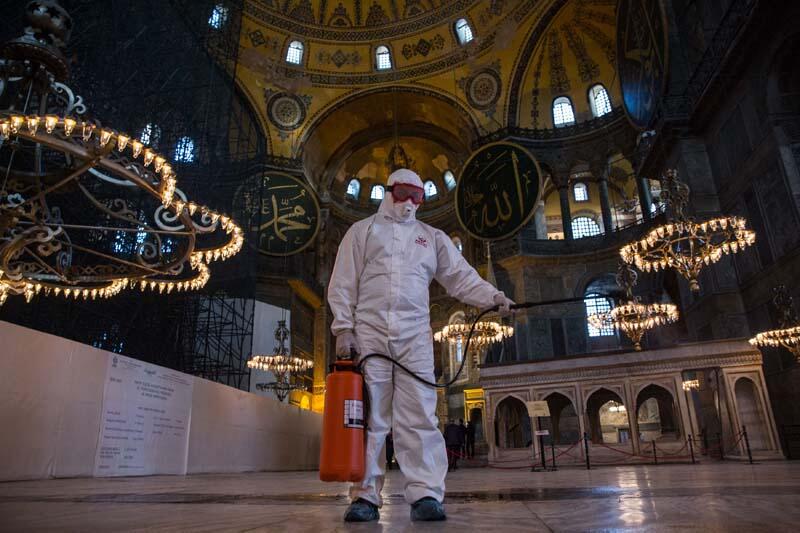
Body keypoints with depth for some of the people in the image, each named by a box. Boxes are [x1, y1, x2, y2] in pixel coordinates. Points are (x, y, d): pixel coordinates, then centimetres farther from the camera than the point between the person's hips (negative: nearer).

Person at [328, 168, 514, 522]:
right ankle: (366, 496, 4)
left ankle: (424, 494, -4)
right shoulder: (362, 231, 16)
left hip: (415, 335, 2)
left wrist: (492, 296, -6)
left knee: (419, 414, -6)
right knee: (368, 415, -2)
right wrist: (344, 328, -3)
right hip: (369, 331, -1)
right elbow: (343, 284, 8)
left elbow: (460, 277, 11)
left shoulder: (432, 237, 21)